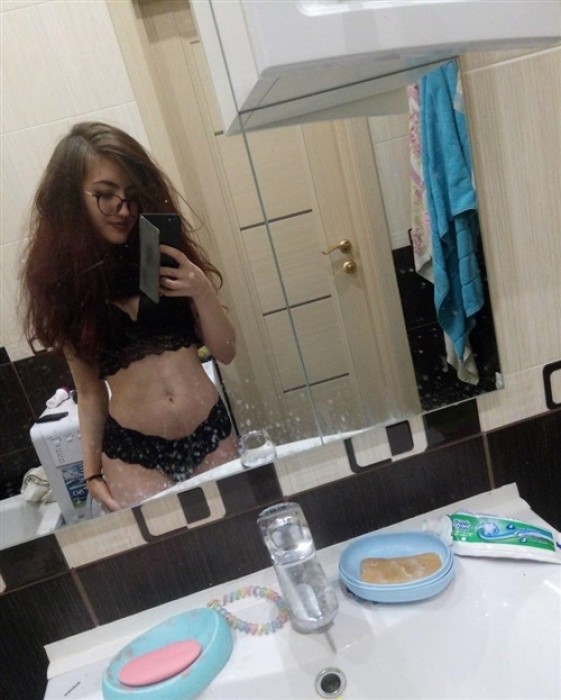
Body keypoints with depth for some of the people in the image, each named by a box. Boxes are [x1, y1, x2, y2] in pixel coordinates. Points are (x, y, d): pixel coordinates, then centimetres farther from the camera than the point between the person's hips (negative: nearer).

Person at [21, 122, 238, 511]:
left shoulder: (169, 254, 2)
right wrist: (93, 471, 4)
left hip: (211, 434, 2)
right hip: (132, 453, -1)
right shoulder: (62, 280, -1)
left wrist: (203, 291, -15)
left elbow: (226, 352, 0)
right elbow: (89, 391, 4)